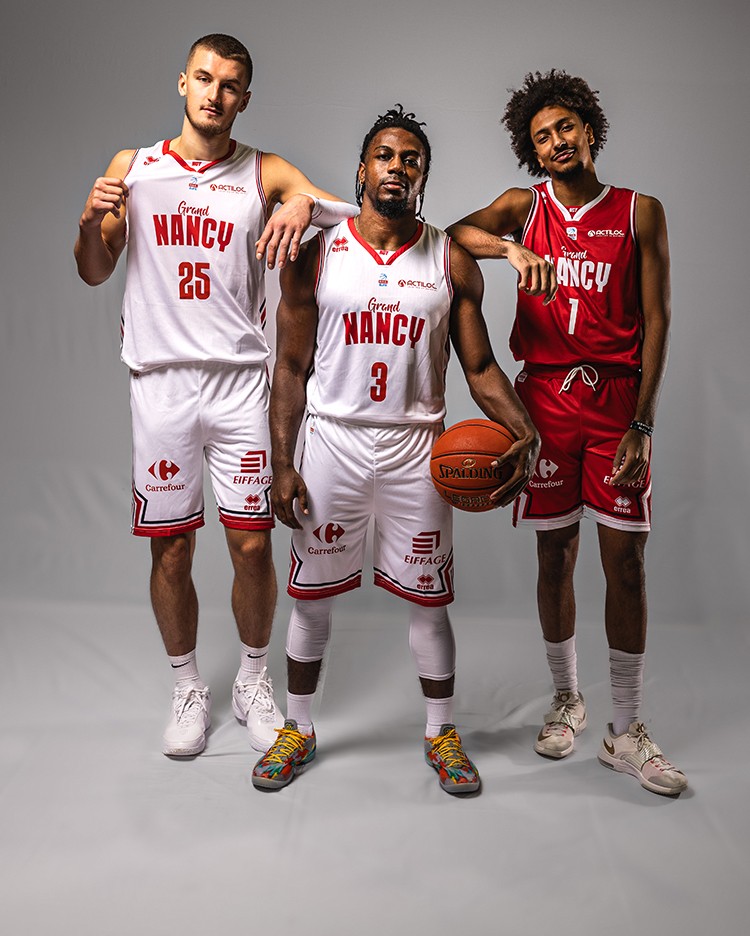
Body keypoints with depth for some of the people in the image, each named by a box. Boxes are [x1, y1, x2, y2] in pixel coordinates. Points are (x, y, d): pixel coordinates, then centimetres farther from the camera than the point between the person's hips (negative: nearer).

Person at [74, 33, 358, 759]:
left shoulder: (265, 174, 5)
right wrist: (91, 222, -11)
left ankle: (253, 683, 24)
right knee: (170, 549, 5)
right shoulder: (132, 168, 9)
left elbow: (357, 213, -8)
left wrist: (303, 203, -29)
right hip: (160, 379, 1)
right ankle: (187, 690, 25)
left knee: (252, 545, 1)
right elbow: (94, 274, 10)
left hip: (239, 379, -1)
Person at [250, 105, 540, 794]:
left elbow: (481, 366, 2)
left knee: (427, 598, 8)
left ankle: (442, 733, 28)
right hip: (333, 441, 0)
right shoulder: (315, 256, 1)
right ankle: (298, 729, 30)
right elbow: (292, 368, 2)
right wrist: (282, 466, -4)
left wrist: (524, 434, -16)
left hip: (417, 446, 0)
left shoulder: (452, 262, 2)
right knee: (312, 595, 9)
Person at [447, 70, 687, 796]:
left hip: (618, 402, -1)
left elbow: (656, 320, 0)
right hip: (545, 400, 1)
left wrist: (643, 423, -8)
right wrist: (512, 247, -25)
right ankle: (566, 701, 28)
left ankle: (625, 734, 11)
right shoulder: (526, 206, 10)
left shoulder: (640, 212, 5)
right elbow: (455, 233, -5)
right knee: (555, 558, 8)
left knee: (625, 564, -1)